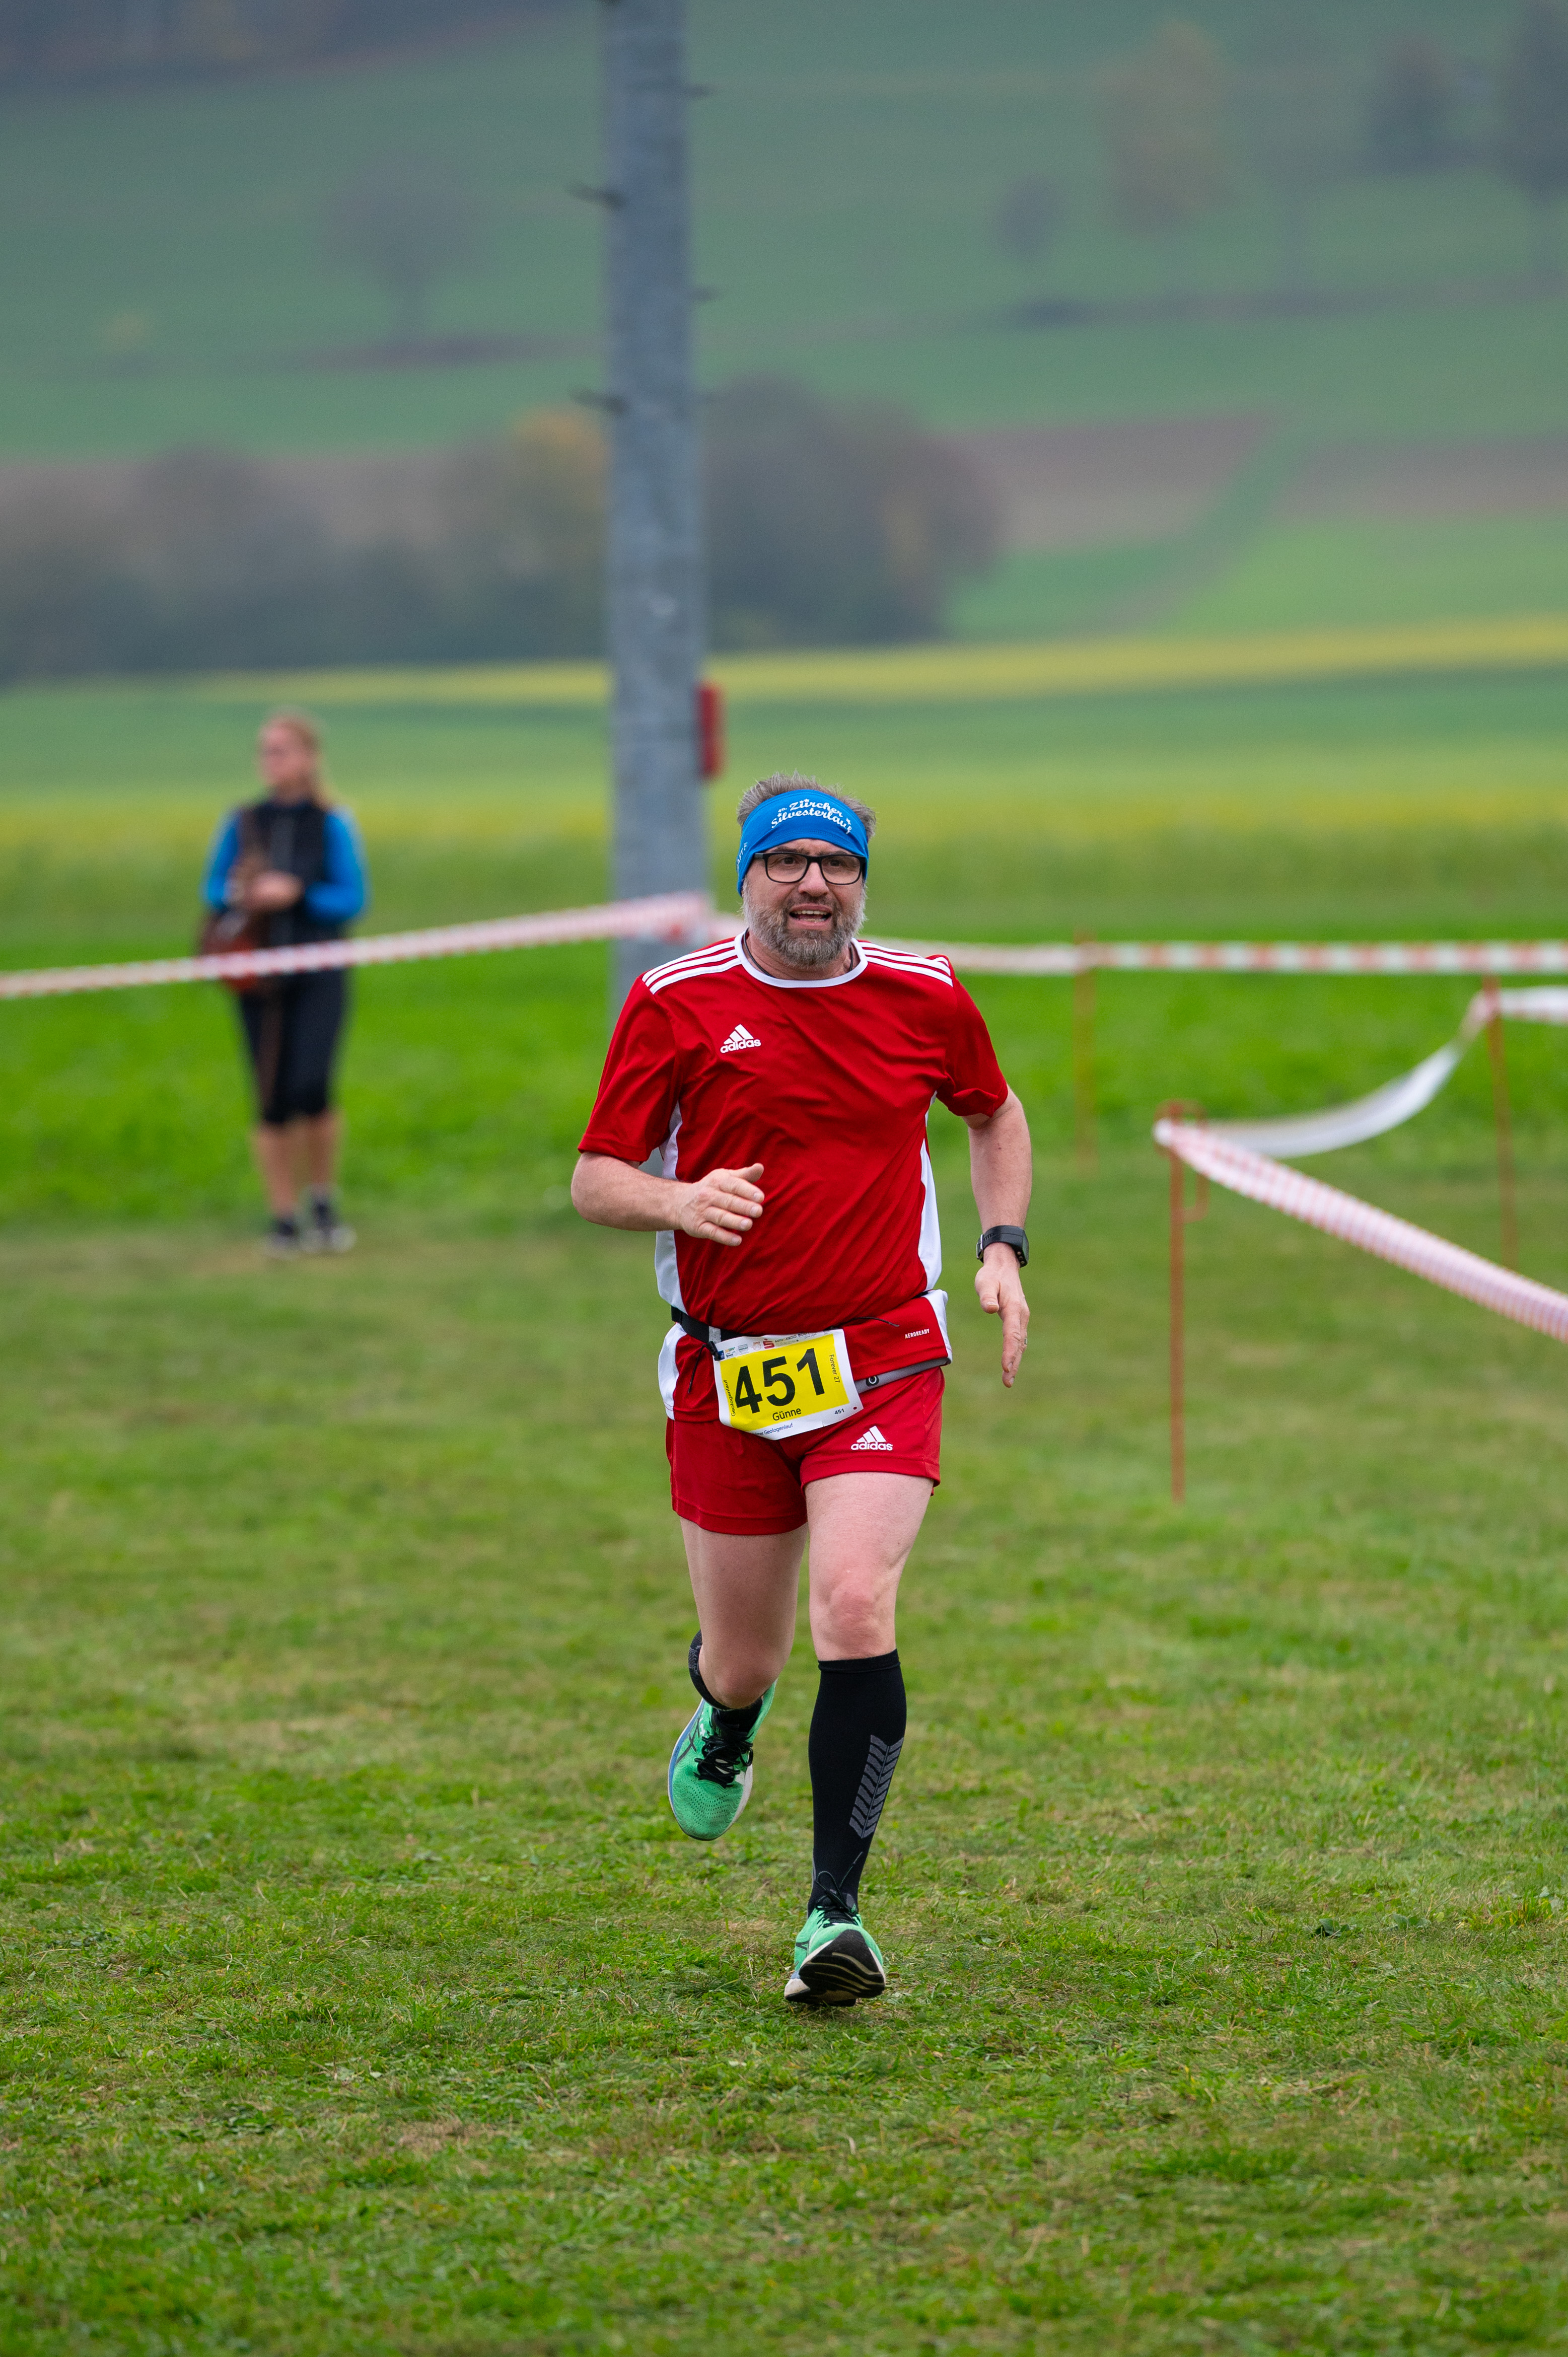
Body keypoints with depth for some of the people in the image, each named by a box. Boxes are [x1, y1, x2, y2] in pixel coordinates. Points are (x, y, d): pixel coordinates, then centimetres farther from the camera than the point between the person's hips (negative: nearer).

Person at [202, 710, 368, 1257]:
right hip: (260, 977, 3)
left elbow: (353, 899, -4)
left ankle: (323, 1200, 4)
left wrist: (296, 895, -18)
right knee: (272, 1103, 2)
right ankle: (284, 1219, 11)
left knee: (311, 1089, -17)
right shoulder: (242, 823, 7)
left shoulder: (331, 824, -1)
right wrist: (236, 895, -11)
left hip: (318, 972, -3)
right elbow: (211, 888, 11)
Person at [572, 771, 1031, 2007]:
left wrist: (1004, 1246, 8)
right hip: (726, 1372, 0)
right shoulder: (675, 1003, -3)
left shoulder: (924, 998, 2)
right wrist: (680, 1202, -22)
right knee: (745, 1661, 9)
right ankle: (727, 1719, 49)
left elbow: (996, 1114, 22)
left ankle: (837, 1910, -16)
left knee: (857, 1608, -21)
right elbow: (597, 1177, -1)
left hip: (882, 1360, 0)